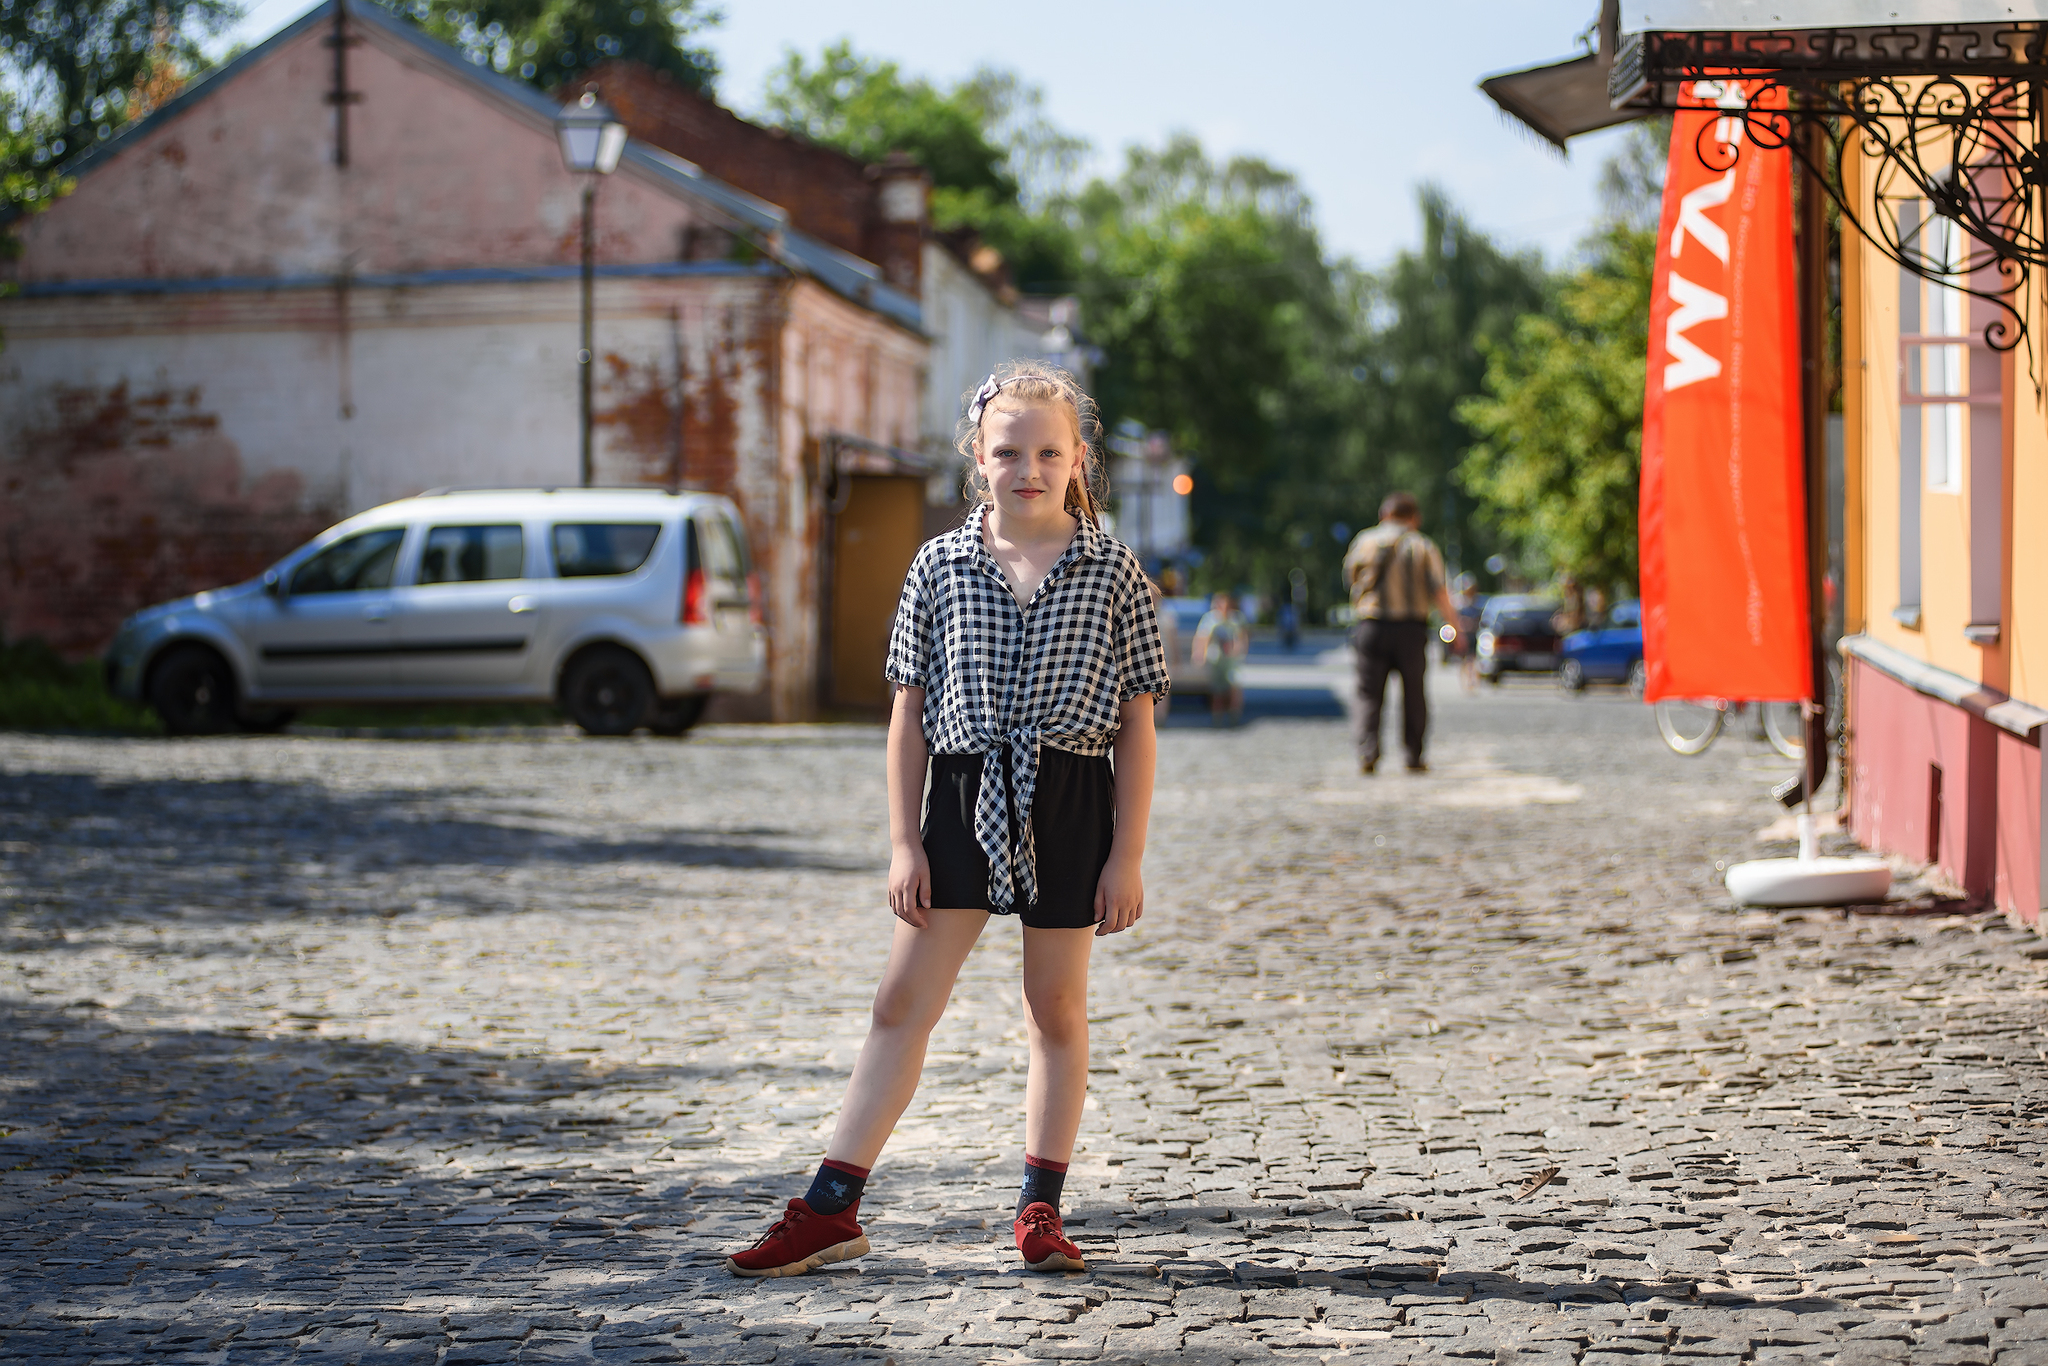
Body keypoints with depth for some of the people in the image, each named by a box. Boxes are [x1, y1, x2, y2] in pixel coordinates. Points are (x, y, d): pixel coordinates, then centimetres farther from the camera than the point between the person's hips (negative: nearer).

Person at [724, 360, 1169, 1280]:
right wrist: (904, 841, 0)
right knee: (902, 1003, 0)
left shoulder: (1112, 572, -2)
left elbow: (1137, 722, -1)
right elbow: (910, 712, 5)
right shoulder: (940, 567, 2)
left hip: (1070, 803, -1)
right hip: (964, 799, 1)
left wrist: (1128, 856, -4)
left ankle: (1040, 1209, 19)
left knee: (1057, 1010, 8)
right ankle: (831, 1210, 3)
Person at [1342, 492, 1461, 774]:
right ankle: (1414, 757, 12)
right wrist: (1454, 625, 2)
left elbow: (1351, 577, 16)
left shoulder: (1363, 541, 6)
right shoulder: (1423, 546, 2)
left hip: (1371, 626, 1)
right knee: (1413, 694, 11)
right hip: (1411, 628, -1)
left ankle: (1367, 754, -12)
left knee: (1369, 694, 3)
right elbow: (1440, 592, -4)